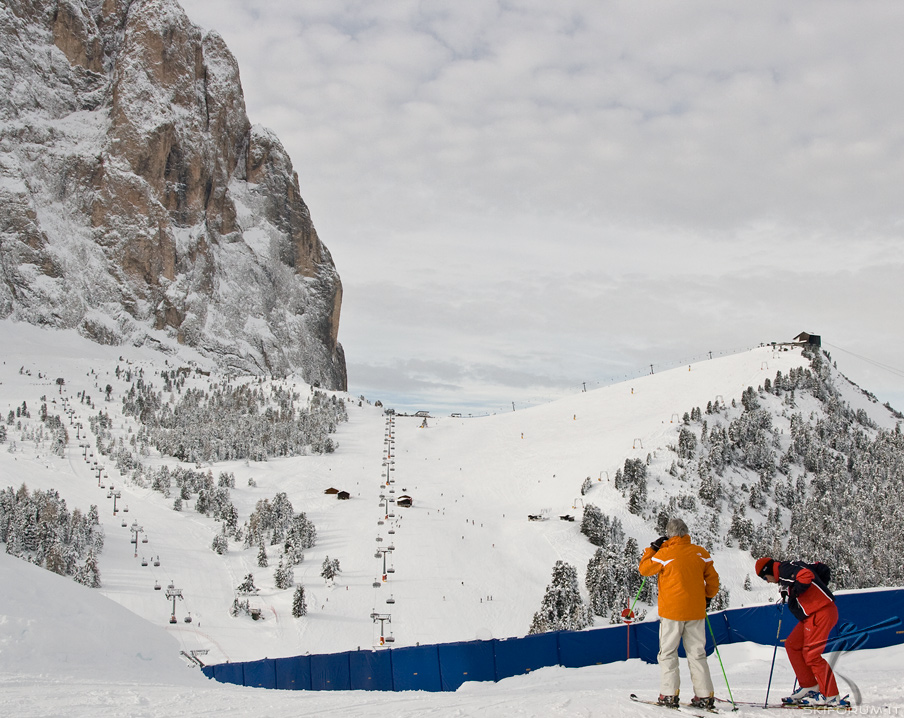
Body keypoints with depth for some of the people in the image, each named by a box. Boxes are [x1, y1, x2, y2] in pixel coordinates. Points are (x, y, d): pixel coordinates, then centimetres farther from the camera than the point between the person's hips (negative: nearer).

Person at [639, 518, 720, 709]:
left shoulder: (665, 553, -9)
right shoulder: (701, 553, 2)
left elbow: (645, 569, 5)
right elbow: (712, 579, 9)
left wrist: (652, 548, 12)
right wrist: (707, 597, 25)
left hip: (671, 611, -4)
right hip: (696, 611, 4)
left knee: (668, 652, 4)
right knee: (697, 653, 9)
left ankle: (669, 694, -2)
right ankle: (704, 695, 5)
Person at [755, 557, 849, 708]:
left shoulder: (785, 569, -9)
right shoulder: (793, 568, 18)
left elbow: (806, 576, -27)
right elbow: (823, 570, 22)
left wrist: (793, 592, -16)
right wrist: (818, 590, 19)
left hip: (821, 613, -11)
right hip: (811, 615, 11)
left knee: (811, 654, -10)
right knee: (792, 645, 12)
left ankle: (831, 697, -4)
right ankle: (810, 687, 12)